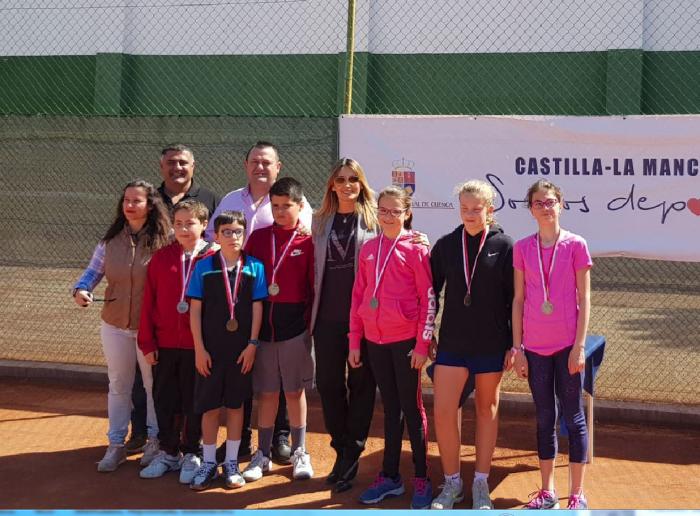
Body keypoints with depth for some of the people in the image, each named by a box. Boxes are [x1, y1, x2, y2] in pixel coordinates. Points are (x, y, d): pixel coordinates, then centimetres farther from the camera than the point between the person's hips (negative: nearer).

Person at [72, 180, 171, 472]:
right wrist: (81, 289, -15)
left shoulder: (164, 241, -12)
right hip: (115, 326, 4)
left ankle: (155, 442, 28)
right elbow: (93, 271, 5)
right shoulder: (111, 240, 0)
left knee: (154, 384, 11)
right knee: (118, 385, 14)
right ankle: (116, 445, 26)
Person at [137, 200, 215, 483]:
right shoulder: (161, 258, 1)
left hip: (198, 346, -3)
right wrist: (147, 343, 1)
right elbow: (148, 302, 3)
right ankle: (169, 452, 28)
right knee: (164, 400, 12)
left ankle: (191, 454, 23)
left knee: (194, 401, 8)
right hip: (165, 344, 3)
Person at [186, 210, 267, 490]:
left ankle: (232, 462, 21)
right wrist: (199, 348, -6)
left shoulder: (255, 267, -1)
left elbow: (257, 307, 1)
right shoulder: (204, 266, -2)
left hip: (242, 348, 0)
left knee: (236, 404, 10)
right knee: (209, 405, 6)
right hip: (210, 348, 0)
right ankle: (209, 462, 19)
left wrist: (252, 344, -4)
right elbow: (195, 309, -2)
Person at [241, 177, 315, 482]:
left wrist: (309, 320, -7)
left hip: (295, 327, -2)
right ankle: (262, 454, 21)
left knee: (295, 391, 9)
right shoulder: (258, 238, 5)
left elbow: (314, 284, -4)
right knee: (267, 392, 10)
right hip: (262, 324, 2)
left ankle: (299, 453, 22)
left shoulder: (308, 241, -3)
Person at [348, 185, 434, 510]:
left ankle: (421, 480, 14)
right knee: (390, 407, 13)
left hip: (405, 340, -4)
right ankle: (390, 476, 22)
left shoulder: (415, 249, -6)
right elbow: (358, 296, 10)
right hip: (375, 340, 5)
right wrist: (354, 342, 8)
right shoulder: (368, 249, 8)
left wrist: (422, 345, -12)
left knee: (411, 407, 3)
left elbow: (428, 299, -8)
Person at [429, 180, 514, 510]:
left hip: (491, 344, -2)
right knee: (443, 412, -3)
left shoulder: (503, 245, -4)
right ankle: (452, 483, 14)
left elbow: (513, 298, -3)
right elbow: (431, 292, 8)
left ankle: (481, 483, 22)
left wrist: (515, 344, -5)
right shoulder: (445, 245, 3)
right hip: (452, 343, 2)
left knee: (486, 411, 9)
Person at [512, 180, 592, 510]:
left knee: (573, 416, 5)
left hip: (566, 345, -3)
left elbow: (584, 299, -4)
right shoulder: (522, 248, 4)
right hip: (535, 347, 3)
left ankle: (577, 495, 14)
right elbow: (518, 299, 6)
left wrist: (579, 345, -9)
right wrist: (517, 347, 2)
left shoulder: (575, 245, -3)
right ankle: (547, 492, 21)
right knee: (544, 417, 11)